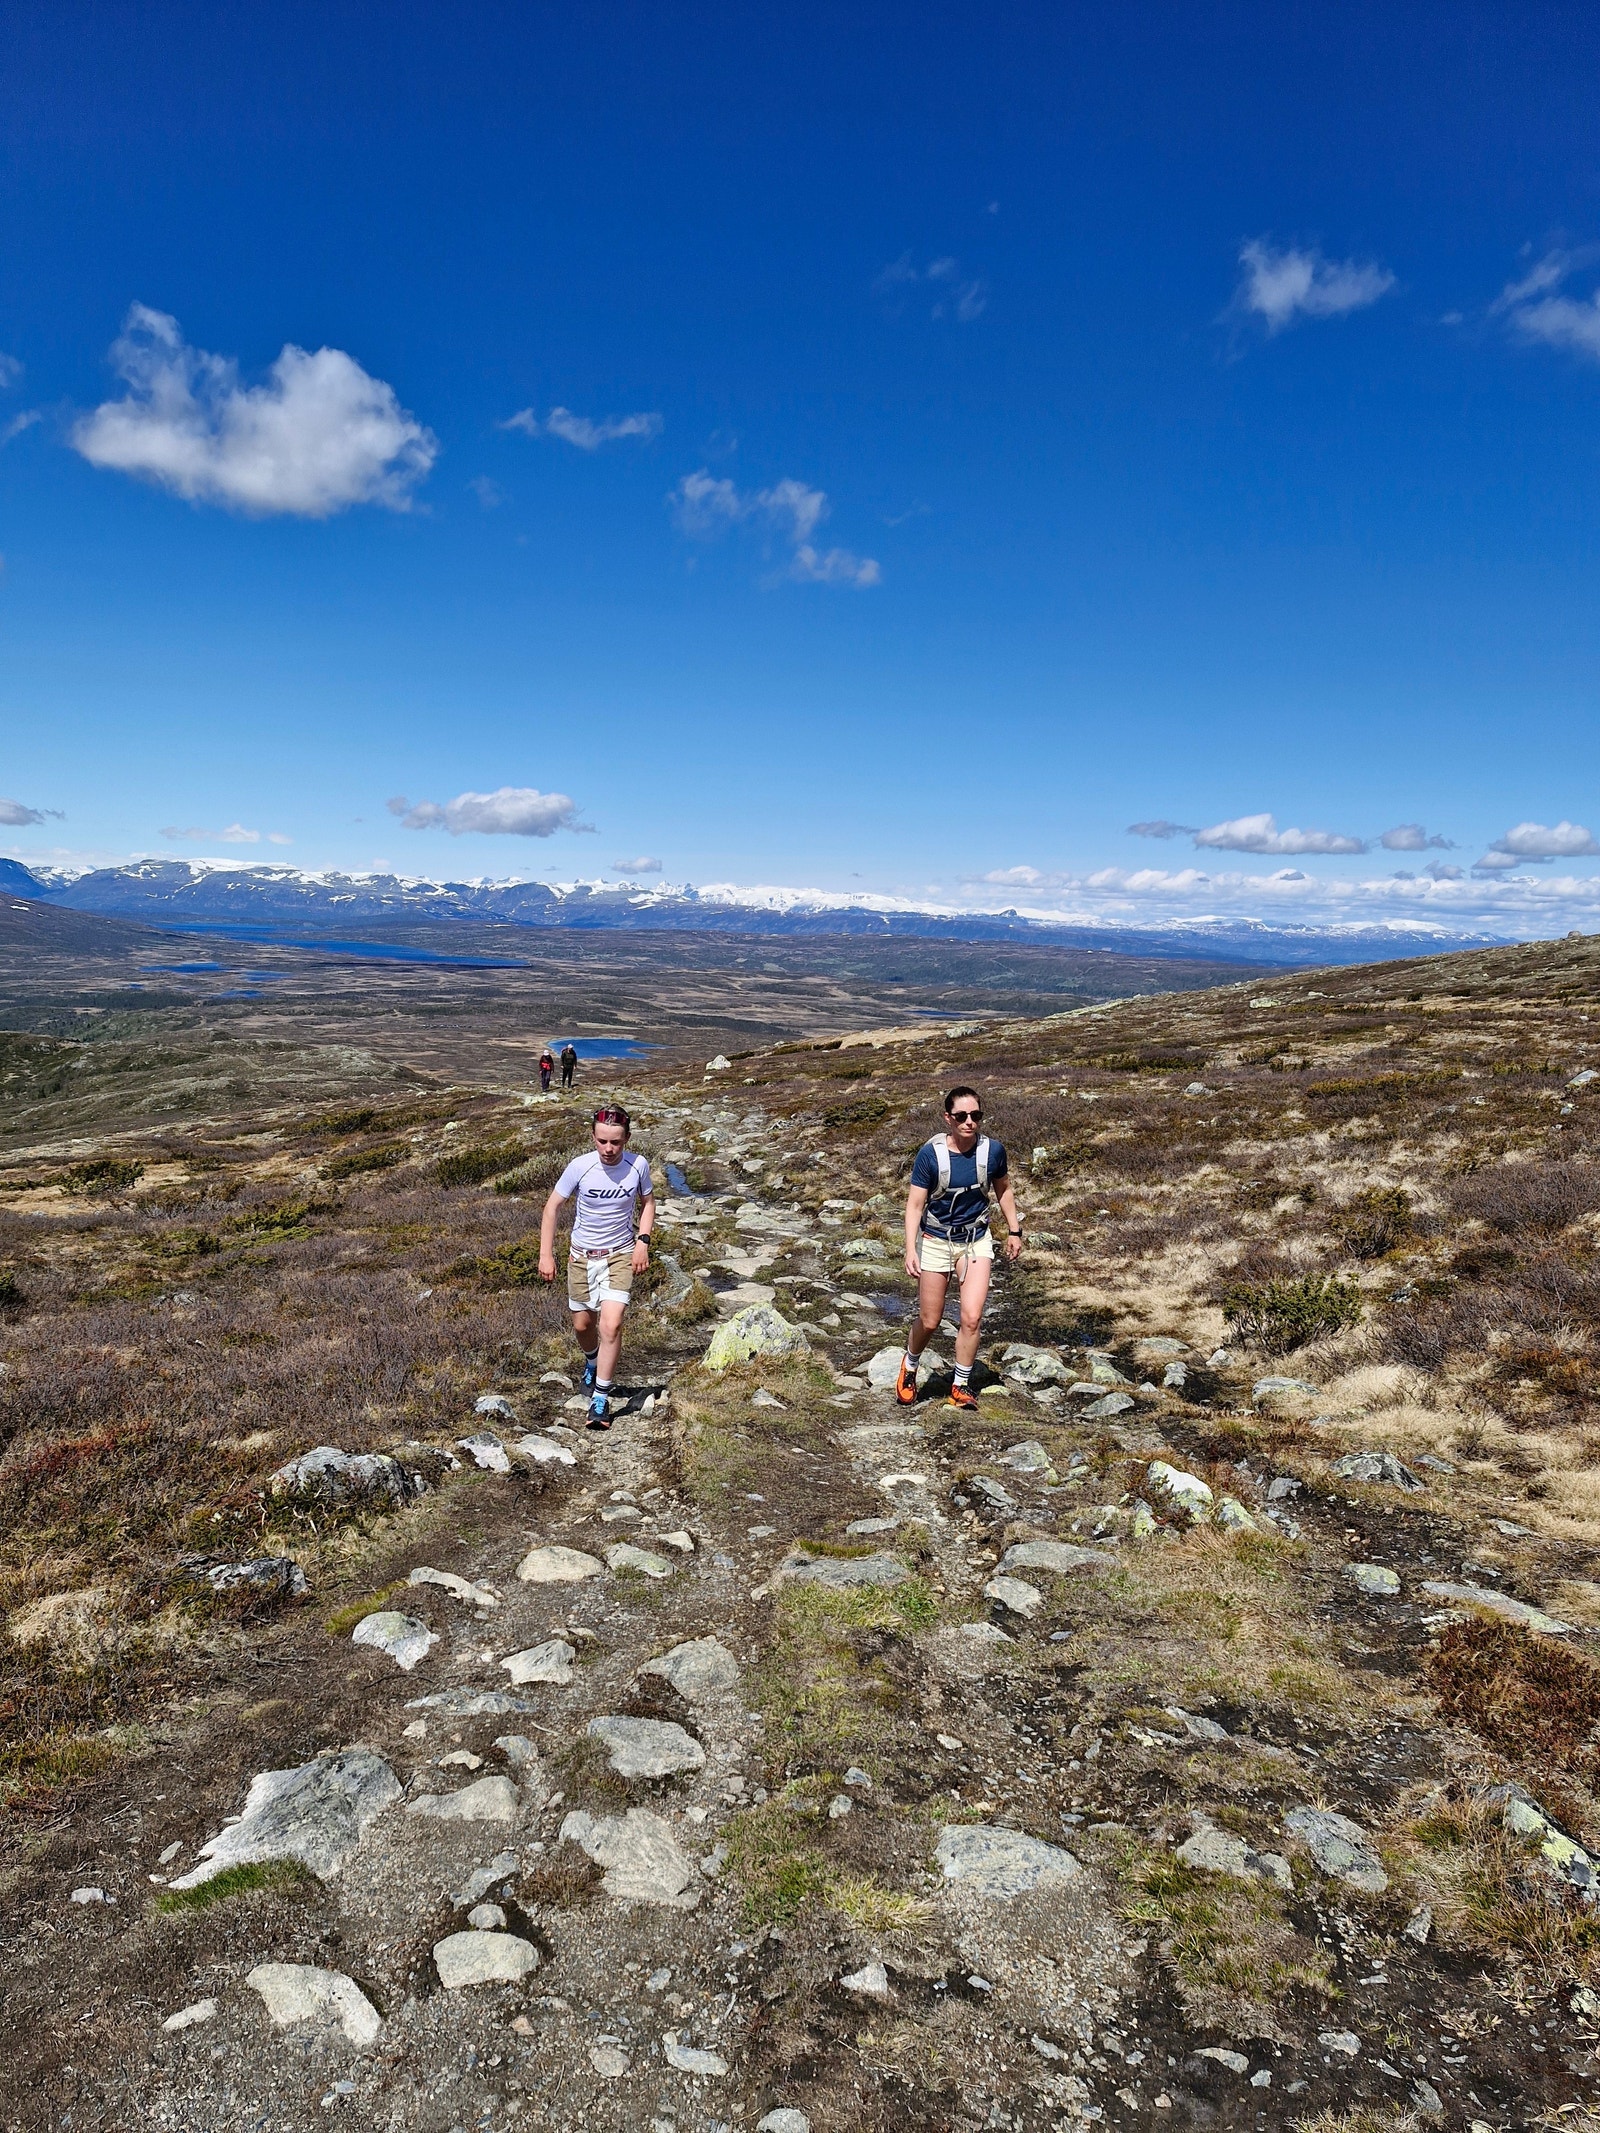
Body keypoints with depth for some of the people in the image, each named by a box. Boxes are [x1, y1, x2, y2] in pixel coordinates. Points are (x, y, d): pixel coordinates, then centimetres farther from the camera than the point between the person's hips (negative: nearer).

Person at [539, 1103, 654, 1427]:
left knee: (611, 1325, -16)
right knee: (582, 1324, 15)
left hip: (620, 1255, -1)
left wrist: (643, 1241, -6)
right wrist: (546, 1254, -9)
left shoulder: (638, 1166, -14)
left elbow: (647, 1201, 6)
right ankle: (592, 1361, 50)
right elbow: (553, 1206, -6)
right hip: (582, 1255, 1)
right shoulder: (580, 1166, -18)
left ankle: (601, 1398, -4)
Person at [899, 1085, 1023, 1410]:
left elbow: (1003, 1190, 9)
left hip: (976, 1240, 2)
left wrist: (1014, 1230, 13)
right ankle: (909, 1366, 37)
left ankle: (961, 1386, 10)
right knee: (929, 1321, 6)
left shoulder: (992, 1151, -10)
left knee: (972, 1317, -10)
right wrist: (910, 1249, -22)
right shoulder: (930, 1154, -18)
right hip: (936, 1240, -2)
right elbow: (915, 1204, -14)